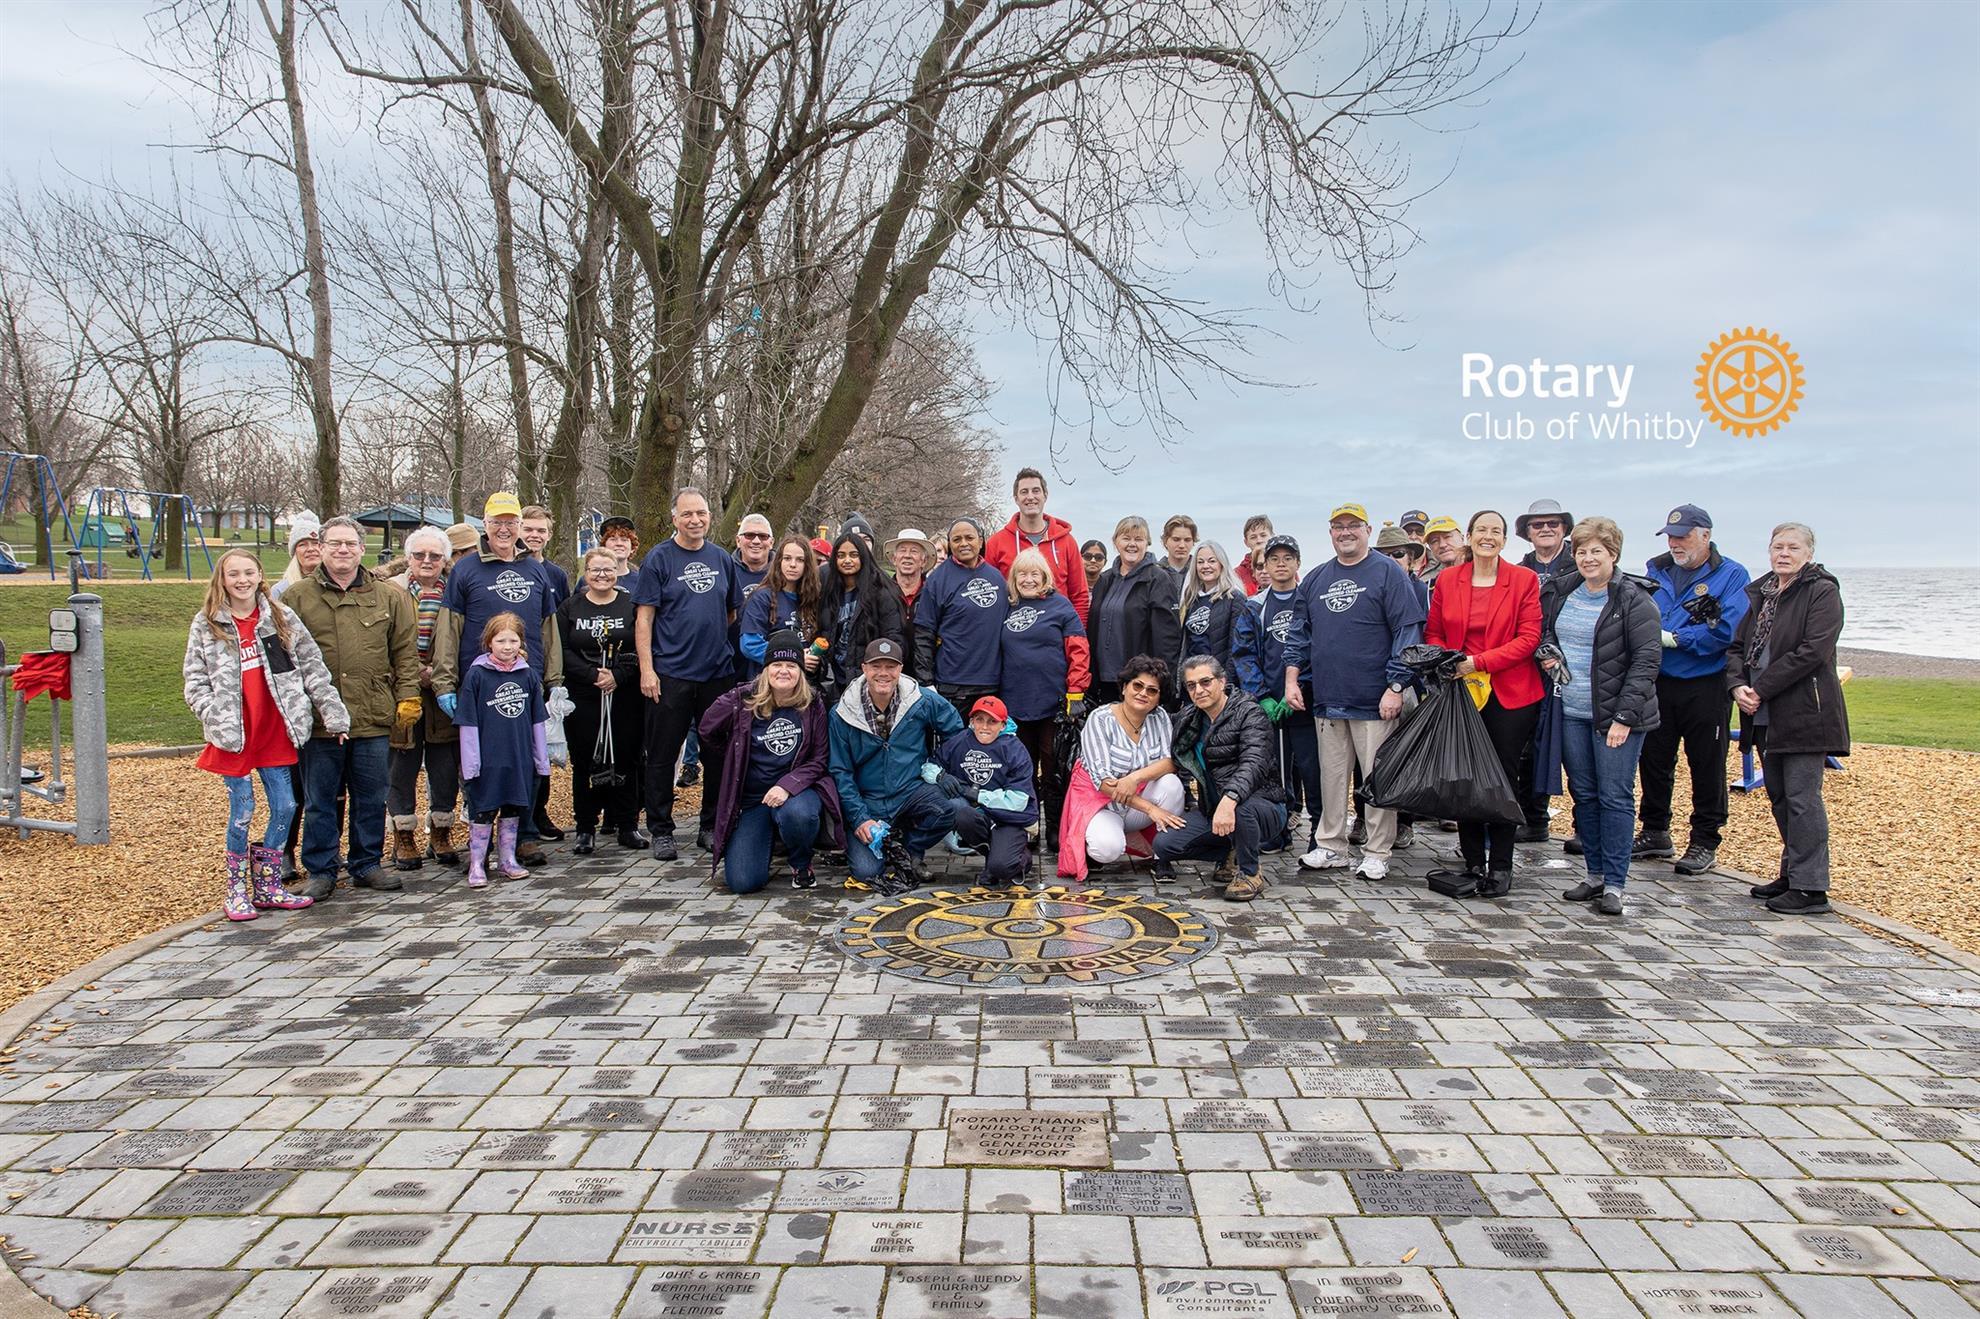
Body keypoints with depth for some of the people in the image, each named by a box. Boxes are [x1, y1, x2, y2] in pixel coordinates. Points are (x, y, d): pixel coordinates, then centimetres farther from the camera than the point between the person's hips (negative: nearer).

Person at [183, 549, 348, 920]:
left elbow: (312, 667, 4)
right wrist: (215, 719, -14)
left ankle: (267, 887, 20)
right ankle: (237, 891, 17)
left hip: (275, 732, 2)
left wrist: (333, 713, -1)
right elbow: (194, 681, 1)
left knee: (284, 807, 5)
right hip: (234, 735, -2)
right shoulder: (206, 625, 2)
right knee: (241, 813, 2)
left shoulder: (282, 618, 5)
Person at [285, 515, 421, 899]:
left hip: (372, 718, 1)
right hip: (318, 719, -1)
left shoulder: (389, 597, 7)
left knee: (371, 799, 10)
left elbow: (405, 652, 7)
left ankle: (367, 864, 24)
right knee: (319, 800, 7)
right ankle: (321, 871, 18)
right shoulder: (297, 596, 4)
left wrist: (407, 696, 0)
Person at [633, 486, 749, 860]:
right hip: (671, 674, -4)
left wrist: (733, 654, 9)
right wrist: (646, 668, -12)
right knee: (662, 755, 3)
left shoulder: (722, 558, 10)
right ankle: (661, 831, 14)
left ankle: (711, 828, 21)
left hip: (718, 672, 4)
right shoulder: (658, 559, -3)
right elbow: (644, 618, -5)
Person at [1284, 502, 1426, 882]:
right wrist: (1292, 679, 7)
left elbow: (1407, 632, -7)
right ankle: (1330, 846, 20)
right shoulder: (1315, 579, 13)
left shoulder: (1389, 573, -2)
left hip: (1375, 702, -5)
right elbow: (1299, 633, 17)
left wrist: (1396, 686, -13)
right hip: (1327, 701, 5)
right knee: (1332, 776, 10)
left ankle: (1376, 854, 11)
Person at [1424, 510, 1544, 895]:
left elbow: (1529, 638, -8)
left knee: (1503, 778, 2)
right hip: (1461, 691, 3)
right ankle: (1473, 862, 18)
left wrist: (1480, 662, -17)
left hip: (1510, 694, -3)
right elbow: (1433, 633, 11)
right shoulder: (1447, 581, 7)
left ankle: (1500, 867, 12)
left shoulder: (1525, 579, -2)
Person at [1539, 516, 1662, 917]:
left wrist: (1625, 716, -17)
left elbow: (1646, 660, -12)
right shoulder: (1558, 591, 8)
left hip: (1615, 716, -5)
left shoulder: (1634, 599, -8)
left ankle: (1614, 884, 5)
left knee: (1615, 797, -1)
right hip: (1571, 712, 6)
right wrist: (1547, 656, 2)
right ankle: (1595, 874, 22)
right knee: (1583, 793, 11)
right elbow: (1542, 634, 25)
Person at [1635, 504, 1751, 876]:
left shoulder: (1732, 576, -5)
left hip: (1705, 688, -4)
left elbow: (1727, 631, -18)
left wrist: (1672, 638, -18)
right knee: (1654, 759, 11)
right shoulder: (1655, 570, 10)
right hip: (1657, 684, 5)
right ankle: (1655, 833, 26)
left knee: (1706, 765, 4)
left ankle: (1705, 843, 15)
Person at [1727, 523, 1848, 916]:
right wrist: (1737, 685, -7)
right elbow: (1737, 645, 12)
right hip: (1765, 715, 7)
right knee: (1779, 796, 13)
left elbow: (1812, 651, -16)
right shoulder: (1759, 593, 15)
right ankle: (1793, 874, 25)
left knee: (1802, 798, -7)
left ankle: (1810, 888, -2)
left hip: (1804, 713, -7)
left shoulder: (1823, 592, -6)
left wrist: (1761, 689, -17)